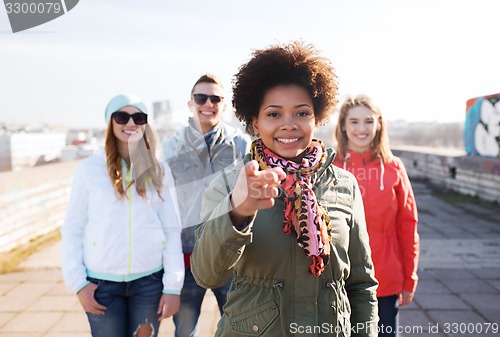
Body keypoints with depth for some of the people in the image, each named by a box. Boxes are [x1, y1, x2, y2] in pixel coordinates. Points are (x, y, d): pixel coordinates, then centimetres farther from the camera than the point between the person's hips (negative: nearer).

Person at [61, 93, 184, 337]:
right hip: (102, 282, -1)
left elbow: (172, 231, 1)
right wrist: (78, 282, -5)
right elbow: (73, 230, 1)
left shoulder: (159, 171, 2)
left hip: (150, 280, 1)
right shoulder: (89, 168, -2)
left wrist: (173, 286, -3)